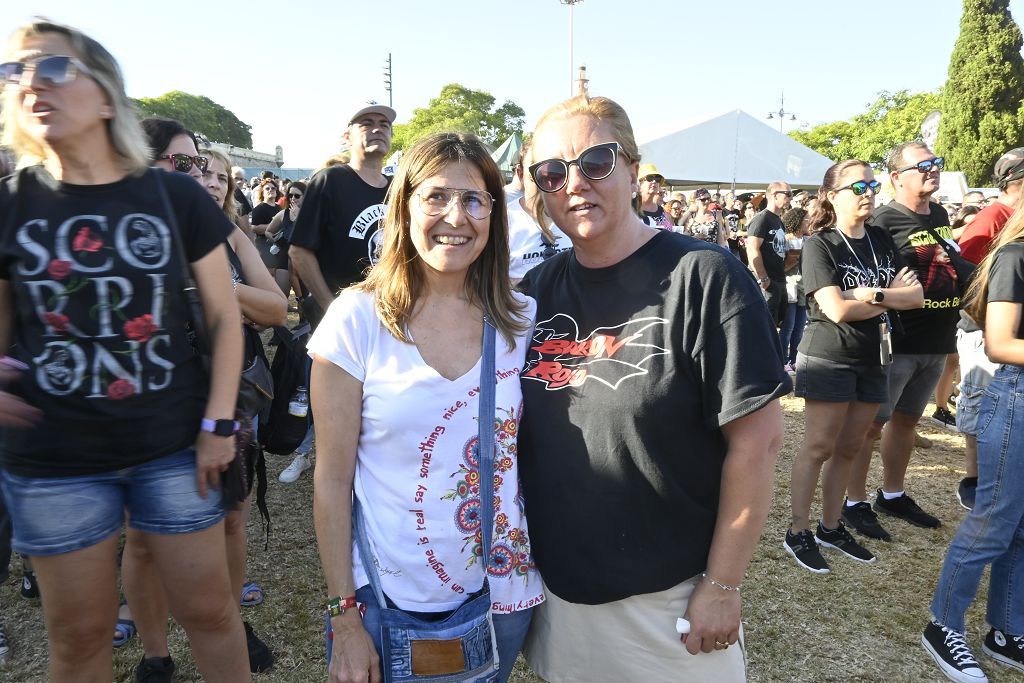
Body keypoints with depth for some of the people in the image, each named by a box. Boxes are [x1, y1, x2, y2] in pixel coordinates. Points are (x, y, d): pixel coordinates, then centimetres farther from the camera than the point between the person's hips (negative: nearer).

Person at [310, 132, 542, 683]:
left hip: (505, 592, 3)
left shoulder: (523, 320, -4)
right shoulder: (357, 318, -12)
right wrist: (345, 619, -7)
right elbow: (332, 479, -8)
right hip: (391, 599, -2)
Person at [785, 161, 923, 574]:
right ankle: (797, 533, 8)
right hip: (829, 359, -6)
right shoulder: (819, 245, -9)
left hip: (873, 360, 6)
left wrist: (872, 295, -16)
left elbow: (916, 297, 2)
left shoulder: (883, 242, 10)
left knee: (849, 448, 12)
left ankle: (830, 527, 24)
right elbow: (837, 310, -19)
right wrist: (894, 295, -7)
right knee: (818, 447, -2)